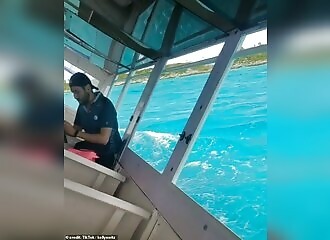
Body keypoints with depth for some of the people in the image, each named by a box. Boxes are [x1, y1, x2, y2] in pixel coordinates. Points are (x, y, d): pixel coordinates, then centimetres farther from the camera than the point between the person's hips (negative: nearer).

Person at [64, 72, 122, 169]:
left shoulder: (105, 105, -20)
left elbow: (103, 139, -27)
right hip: (91, 147, 6)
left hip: (108, 152, -6)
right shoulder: (82, 106, 3)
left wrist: (75, 133, -27)